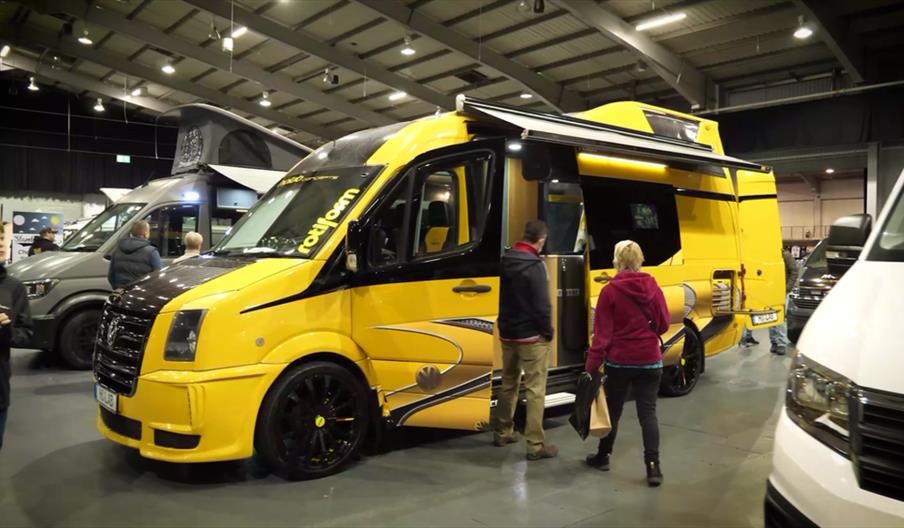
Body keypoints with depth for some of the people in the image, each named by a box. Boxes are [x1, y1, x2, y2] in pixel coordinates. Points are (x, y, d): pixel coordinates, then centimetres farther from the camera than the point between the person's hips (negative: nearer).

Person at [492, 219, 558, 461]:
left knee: (508, 384, 19)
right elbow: (542, 306, -20)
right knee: (535, 390, -1)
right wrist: (548, 332, -7)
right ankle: (535, 445, 3)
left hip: (507, 333, 8)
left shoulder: (506, 260, 5)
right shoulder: (535, 265, -20)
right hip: (531, 337, -8)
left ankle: (502, 432, 30)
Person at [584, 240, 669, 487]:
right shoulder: (653, 288, -2)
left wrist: (591, 365, -9)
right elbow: (663, 324, 6)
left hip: (619, 362, -2)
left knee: (613, 410, 14)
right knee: (648, 413, 5)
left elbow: (602, 334, -13)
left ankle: (603, 457, 28)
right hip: (649, 361, 2)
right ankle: (653, 466, 0)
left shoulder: (610, 291, -12)